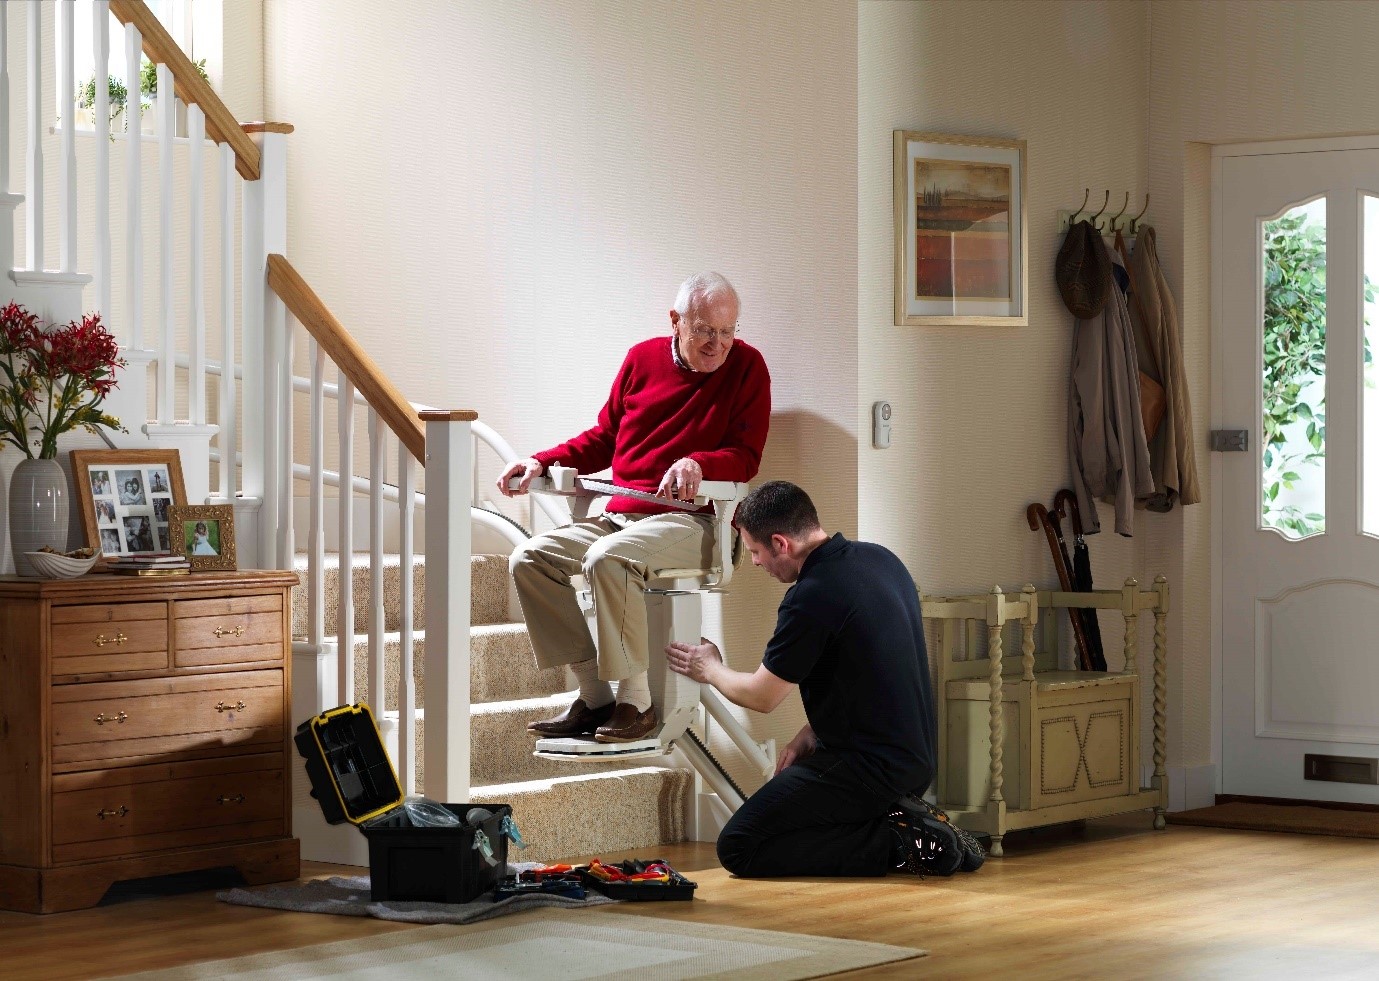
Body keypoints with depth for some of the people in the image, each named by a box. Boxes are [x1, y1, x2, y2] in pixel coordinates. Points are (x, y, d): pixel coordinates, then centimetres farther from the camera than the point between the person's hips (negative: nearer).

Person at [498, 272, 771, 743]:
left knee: (607, 559, -34)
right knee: (530, 558, -12)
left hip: (691, 523, -6)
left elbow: (746, 456, -5)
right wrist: (541, 463, 10)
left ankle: (635, 702, -25)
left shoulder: (746, 366, 0)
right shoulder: (642, 357, 12)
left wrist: (699, 463, -26)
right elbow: (605, 436, 22)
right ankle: (593, 695, -13)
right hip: (620, 514, 6)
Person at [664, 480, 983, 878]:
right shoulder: (881, 559, 6)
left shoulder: (811, 599, -21)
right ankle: (903, 817, 7)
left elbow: (761, 696, -7)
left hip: (868, 768, -9)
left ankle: (896, 843, -10)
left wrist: (710, 670, 13)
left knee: (737, 848, -5)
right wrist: (810, 736, 12)